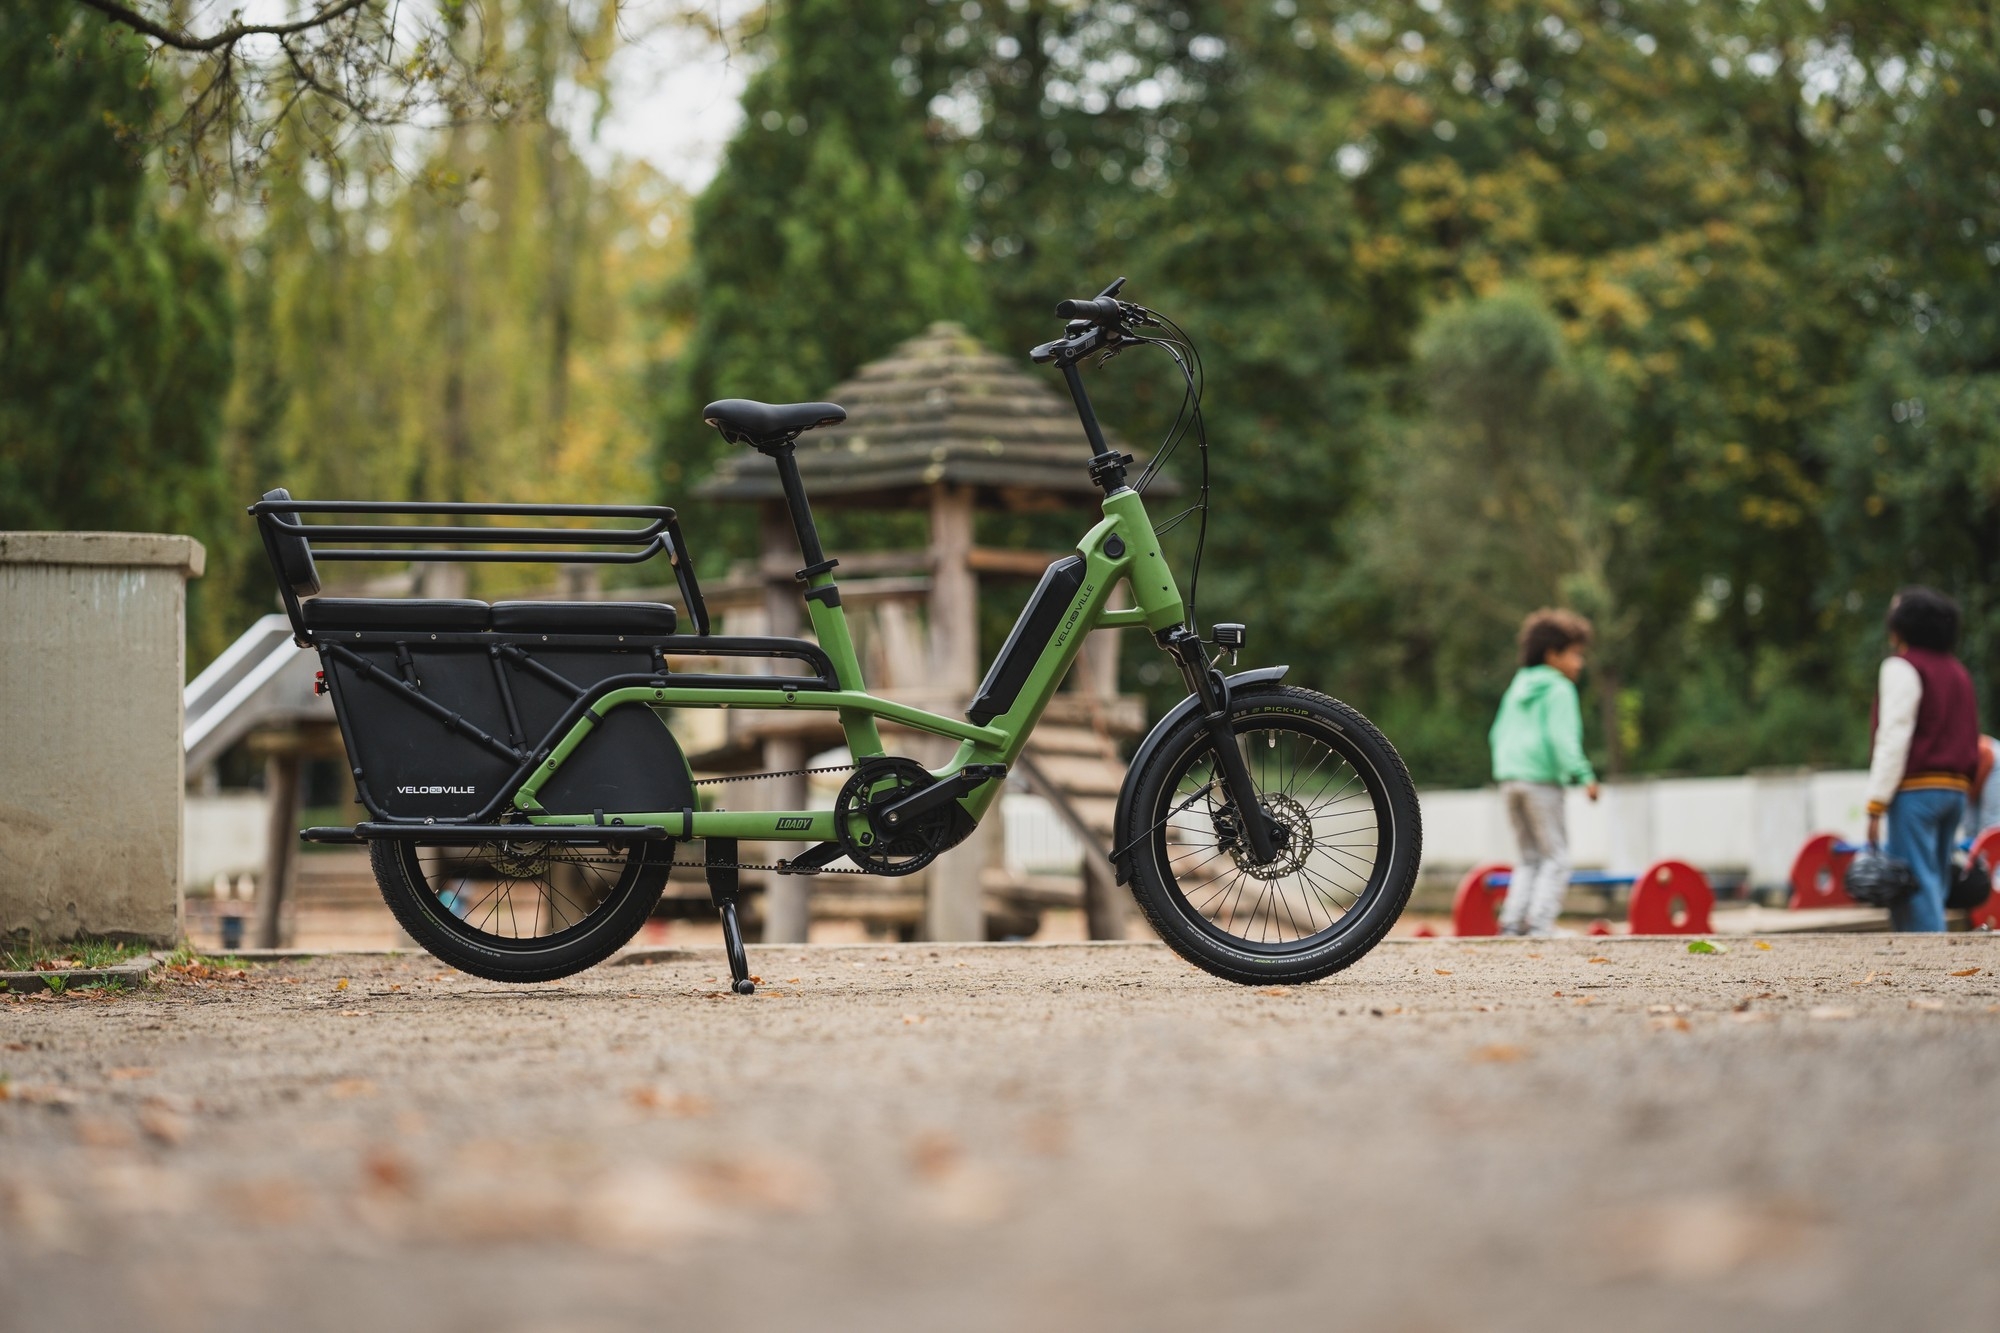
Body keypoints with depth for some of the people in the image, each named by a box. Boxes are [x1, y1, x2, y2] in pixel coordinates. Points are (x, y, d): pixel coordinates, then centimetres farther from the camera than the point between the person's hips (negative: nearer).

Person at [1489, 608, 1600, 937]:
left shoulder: (1516, 688, 19)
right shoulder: (1559, 690, -6)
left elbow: (1498, 733, 22)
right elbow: (1561, 737, -17)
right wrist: (1582, 774, -20)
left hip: (1509, 777, 8)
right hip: (1542, 780, -8)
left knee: (1530, 858, 14)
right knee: (1555, 858, -3)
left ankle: (1512, 920, 3)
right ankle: (1540, 921, -15)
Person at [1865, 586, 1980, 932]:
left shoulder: (1902, 668, -6)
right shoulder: (1958, 672, 18)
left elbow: (1894, 738, -13)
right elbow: (1969, 739, 19)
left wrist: (1876, 805, -14)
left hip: (1917, 788, -8)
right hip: (1956, 788, 8)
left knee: (1917, 887, -10)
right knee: (1935, 886, 10)